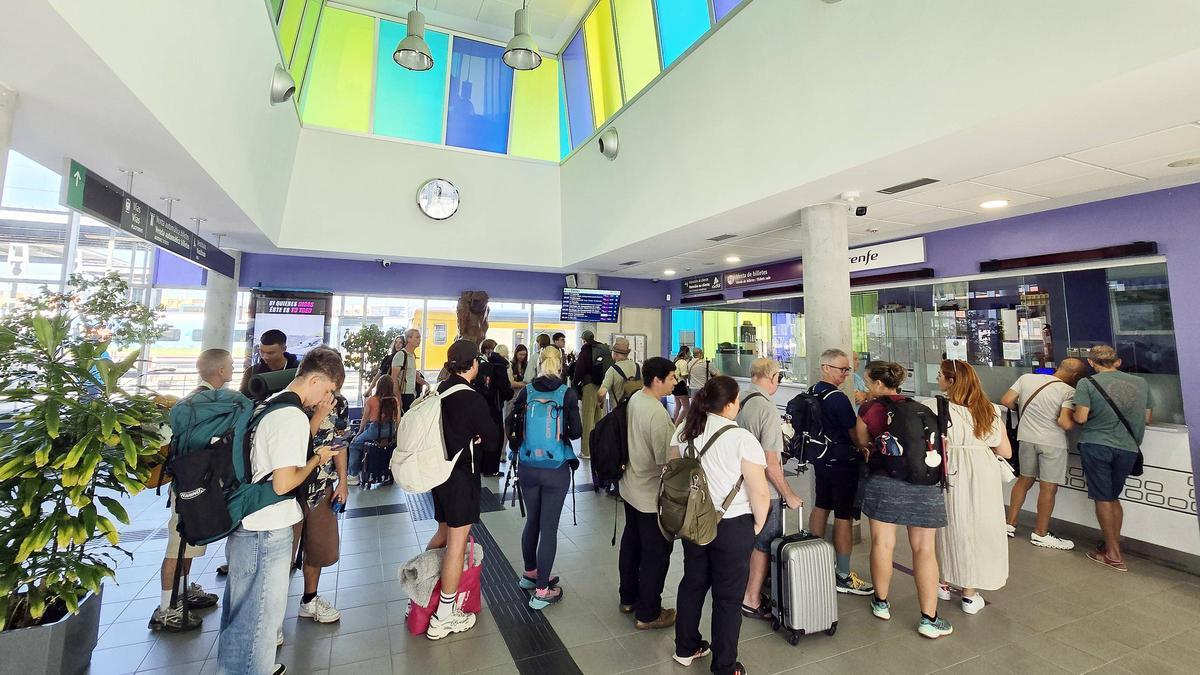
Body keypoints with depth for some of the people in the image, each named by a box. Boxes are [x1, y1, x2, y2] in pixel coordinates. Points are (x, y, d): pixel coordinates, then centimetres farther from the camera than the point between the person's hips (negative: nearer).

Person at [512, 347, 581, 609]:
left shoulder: (526, 390, -2)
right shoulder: (567, 393, -9)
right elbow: (576, 432, -7)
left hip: (527, 466, 4)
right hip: (556, 469, -4)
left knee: (532, 521, 21)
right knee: (549, 528, 5)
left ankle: (530, 574, 39)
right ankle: (541, 591, 14)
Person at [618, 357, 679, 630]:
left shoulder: (634, 399, -2)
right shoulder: (657, 414, -28)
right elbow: (666, 461, -24)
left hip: (630, 487, 9)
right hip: (652, 495, -9)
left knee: (631, 543, 22)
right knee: (656, 553, 9)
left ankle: (628, 598, 41)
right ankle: (648, 613, 24)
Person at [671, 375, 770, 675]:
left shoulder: (684, 431, -4)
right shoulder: (742, 439, -21)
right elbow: (760, 493, -20)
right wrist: (759, 523, -2)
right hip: (733, 527, -5)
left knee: (693, 583, 22)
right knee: (728, 596, 12)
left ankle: (686, 648, 40)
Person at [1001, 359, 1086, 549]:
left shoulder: (1026, 378, -1)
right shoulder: (1069, 392, -13)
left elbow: (1006, 401, -2)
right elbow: (1065, 424, -21)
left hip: (1026, 437, 5)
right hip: (1052, 442, -5)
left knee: (1024, 480, 19)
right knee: (1048, 488, 6)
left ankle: (1010, 524, 24)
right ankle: (1040, 534, 17)